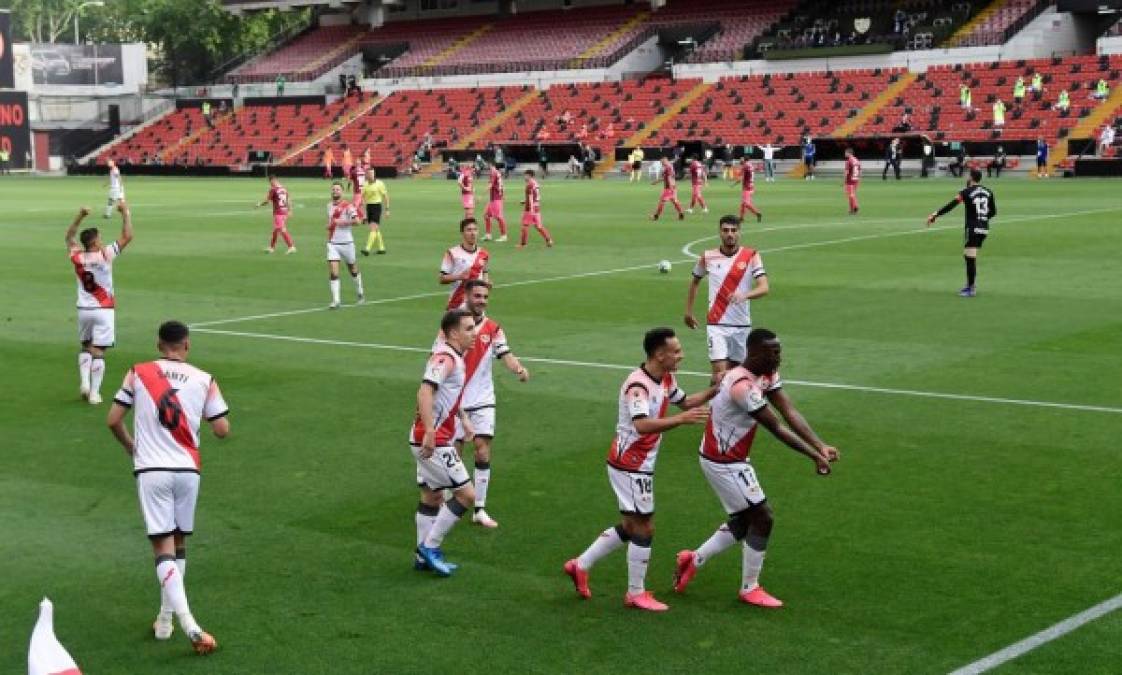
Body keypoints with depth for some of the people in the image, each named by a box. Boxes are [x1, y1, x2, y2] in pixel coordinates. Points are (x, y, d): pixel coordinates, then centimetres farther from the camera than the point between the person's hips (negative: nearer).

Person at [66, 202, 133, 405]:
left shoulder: (77, 257, -4)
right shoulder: (105, 256, -15)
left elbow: (69, 236, 16)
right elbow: (127, 236, -10)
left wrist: (80, 216, 15)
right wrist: (125, 212, -3)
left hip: (84, 310, 4)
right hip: (104, 310, -4)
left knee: (85, 347, 20)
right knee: (98, 351, 0)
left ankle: (84, 382, 3)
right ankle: (94, 392, 0)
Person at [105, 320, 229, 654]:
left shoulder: (138, 373, 2)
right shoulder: (204, 380, 2)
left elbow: (113, 421, 2)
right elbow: (222, 430, -1)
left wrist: (131, 447, 20)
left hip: (151, 470, -1)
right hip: (187, 469, 1)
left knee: (163, 548, -5)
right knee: (179, 545, 17)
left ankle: (189, 624, -20)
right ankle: (165, 619, 20)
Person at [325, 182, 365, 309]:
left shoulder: (348, 205, -10)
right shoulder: (329, 205, 10)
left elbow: (356, 220, -21)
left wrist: (343, 222, -24)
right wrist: (329, 226, 9)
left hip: (346, 242, -4)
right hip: (332, 243, 4)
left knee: (353, 270, 14)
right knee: (333, 272, -10)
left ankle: (360, 293, 36)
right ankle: (335, 300, -10)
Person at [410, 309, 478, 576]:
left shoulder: (455, 357, 13)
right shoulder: (445, 358, -19)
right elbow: (425, 392, -33)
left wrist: (463, 419, 33)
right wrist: (430, 432, -40)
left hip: (435, 440, 10)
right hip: (433, 441, -10)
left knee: (432, 496, 16)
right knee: (466, 494, -7)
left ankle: (424, 556, 24)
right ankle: (430, 547, 0)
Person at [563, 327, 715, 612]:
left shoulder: (666, 379, 5)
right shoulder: (638, 385, -25)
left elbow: (684, 401, 23)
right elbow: (642, 425, -39)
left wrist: (714, 391, 9)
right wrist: (682, 419, -44)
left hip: (639, 465, 10)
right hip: (631, 467, -10)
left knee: (630, 527, 17)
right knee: (644, 528, -1)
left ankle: (581, 565, 27)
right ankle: (636, 594, 12)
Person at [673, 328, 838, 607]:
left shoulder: (768, 375, 0)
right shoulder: (744, 387, -30)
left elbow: (790, 414, -8)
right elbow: (777, 429, -27)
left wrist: (821, 446, -19)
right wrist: (815, 457, -24)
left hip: (734, 459, 10)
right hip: (723, 463, -10)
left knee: (744, 521, 17)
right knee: (763, 518, -3)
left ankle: (694, 559, 30)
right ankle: (750, 589, 11)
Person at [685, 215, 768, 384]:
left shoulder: (751, 256, -3)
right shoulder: (708, 257, 1)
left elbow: (764, 287, -16)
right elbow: (695, 282, 19)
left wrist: (744, 295, -35)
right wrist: (688, 311, 20)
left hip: (742, 325, 1)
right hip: (716, 324, -1)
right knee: (719, 373, -14)